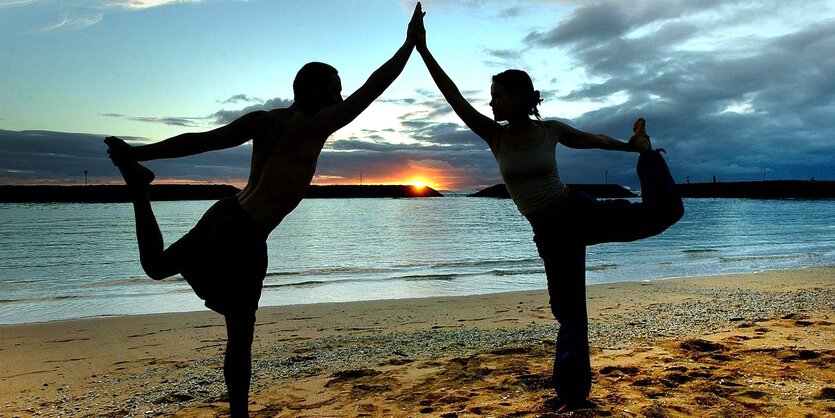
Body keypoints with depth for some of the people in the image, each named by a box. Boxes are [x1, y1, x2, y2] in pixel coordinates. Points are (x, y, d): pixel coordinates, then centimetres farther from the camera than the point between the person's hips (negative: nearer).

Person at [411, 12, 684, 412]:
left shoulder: (551, 130, -3)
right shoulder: (495, 136, -3)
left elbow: (594, 139, 17)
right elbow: (455, 99, -12)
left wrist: (635, 146, 10)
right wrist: (423, 51, -17)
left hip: (582, 213, 0)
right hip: (550, 235, 1)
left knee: (664, 210, -16)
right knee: (569, 314, 5)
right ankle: (573, 392, 24)